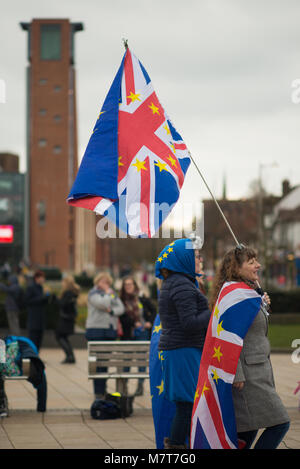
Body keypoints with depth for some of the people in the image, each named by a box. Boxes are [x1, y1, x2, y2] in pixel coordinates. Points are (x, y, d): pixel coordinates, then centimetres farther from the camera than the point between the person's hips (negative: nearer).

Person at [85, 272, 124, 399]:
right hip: (96, 330, -6)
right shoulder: (93, 293, 0)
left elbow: (121, 308, 6)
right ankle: (98, 392, -7)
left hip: (110, 331, 6)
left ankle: (103, 390, 12)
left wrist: (112, 311, -12)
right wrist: (108, 293, -3)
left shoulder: (112, 293, 18)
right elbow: (103, 304, -17)